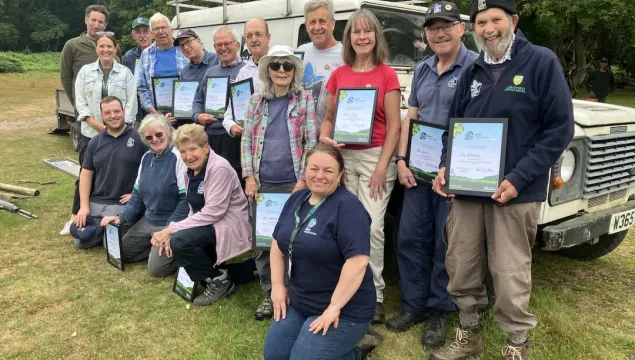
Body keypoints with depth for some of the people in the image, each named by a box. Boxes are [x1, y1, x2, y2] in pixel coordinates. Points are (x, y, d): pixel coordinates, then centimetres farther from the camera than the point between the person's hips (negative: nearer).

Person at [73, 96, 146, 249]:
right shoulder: (95, 142, 8)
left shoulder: (138, 138, -8)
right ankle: (102, 229, 28)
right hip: (94, 203, 5)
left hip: (122, 204, -5)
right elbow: (86, 174, 9)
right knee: (81, 240, 2)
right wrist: (84, 206, 1)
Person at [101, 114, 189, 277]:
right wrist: (121, 217, 0)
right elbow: (137, 194, 14)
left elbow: (186, 199, -21)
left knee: (156, 268, -18)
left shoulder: (178, 157, -18)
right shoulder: (146, 157, 7)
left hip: (170, 224, -8)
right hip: (147, 221, 8)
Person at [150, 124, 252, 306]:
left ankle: (219, 280, -6)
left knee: (180, 241, -25)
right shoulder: (191, 171, 7)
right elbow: (196, 210, 8)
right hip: (207, 224, 10)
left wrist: (173, 228, -22)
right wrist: (171, 232, -8)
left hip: (229, 226, -9)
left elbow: (213, 212, -25)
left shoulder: (219, 168, -20)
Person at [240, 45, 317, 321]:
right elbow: (246, 140, 6)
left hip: (293, 183, -3)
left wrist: (303, 180, -10)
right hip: (262, 183, 3)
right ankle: (270, 294, 24)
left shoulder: (304, 100, 1)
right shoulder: (257, 101, 8)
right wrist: (249, 177, -3)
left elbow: (311, 142, -3)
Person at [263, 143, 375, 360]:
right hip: (299, 302, 8)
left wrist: (334, 307, -25)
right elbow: (278, 243, 13)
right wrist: (277, 285, 5)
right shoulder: (296, 199, 5)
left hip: (344, 309, -8)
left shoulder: (348, 207, -20)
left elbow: (359, 260, -28)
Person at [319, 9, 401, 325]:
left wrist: (382, 165, -10)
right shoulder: (338, 74, 8)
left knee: (372, 227, -5)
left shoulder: (387, 74, -1)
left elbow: (394, 125, -4)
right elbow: (329, 117, 14)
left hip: (376, 156, -3)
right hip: (343, 156, 3)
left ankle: (374, 295, 9)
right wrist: (324, 137, -7)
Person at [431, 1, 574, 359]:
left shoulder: (542, 62, -4)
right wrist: (446, 167, 0)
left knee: (510, 276, 3)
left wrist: (519, 178, -16)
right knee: (460, 268, 11)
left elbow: (560, 129, -8)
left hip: (515, 192, -5)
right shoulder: (472, 72, 10)